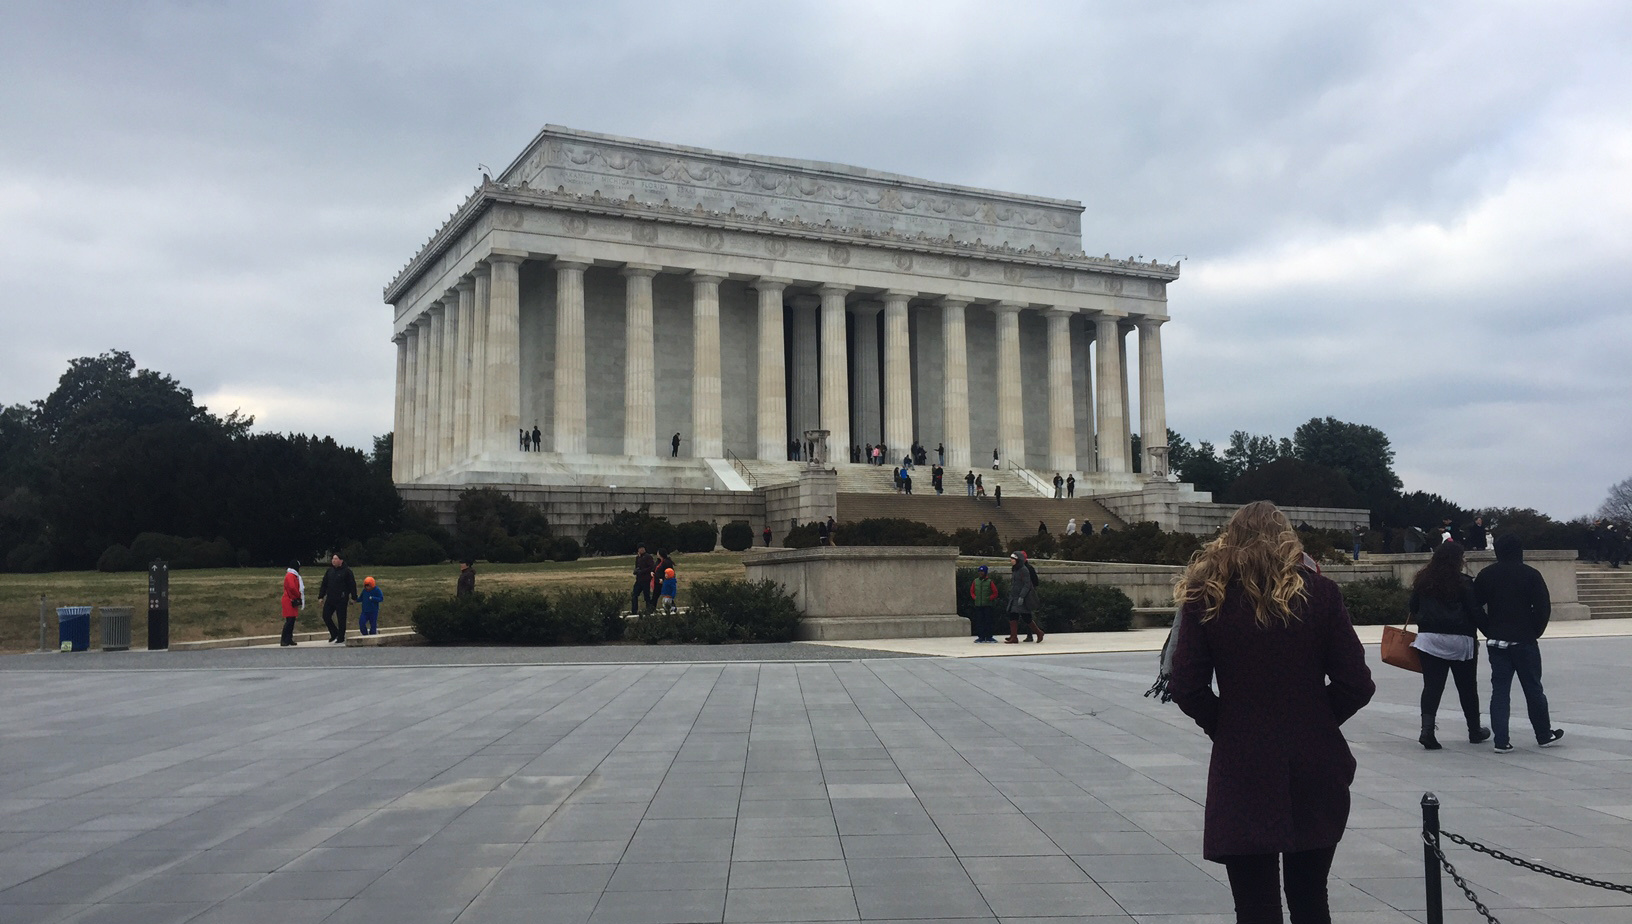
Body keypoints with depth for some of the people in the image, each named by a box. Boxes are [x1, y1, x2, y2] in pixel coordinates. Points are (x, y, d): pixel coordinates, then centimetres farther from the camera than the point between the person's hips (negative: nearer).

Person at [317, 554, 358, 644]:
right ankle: (335, 634, 21)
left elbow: (352, 585, -6)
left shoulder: (346, 571, -5)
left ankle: (340, 639, 7)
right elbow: (324, 585, 15)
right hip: (330, 599, 6)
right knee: (326, 616, 4)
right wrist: (321, 596, 10)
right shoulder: (329, 571, 11)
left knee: (341, 619, 0)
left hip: (341, 600, -6)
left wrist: (353, 597, -8)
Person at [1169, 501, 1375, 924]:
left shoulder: (1206, 598, -4)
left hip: (1243, 774, -2)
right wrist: (1314, 722, 12)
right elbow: (1356, 685, -3)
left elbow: (1187, 689, -8)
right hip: (1316, 773, 2)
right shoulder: (1320, 593, -2)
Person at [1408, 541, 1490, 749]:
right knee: (1467, 687, 13)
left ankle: (1427, 729, -14)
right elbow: (1474, 612, -8)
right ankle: (1475, 730, 27)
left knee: (1432, 686, 1)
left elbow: (1413, 609, 9)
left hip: (1429, 638, 3)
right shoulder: (1463, 583, -9)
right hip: (1460, 640, -3)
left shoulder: (1422, 580, 4)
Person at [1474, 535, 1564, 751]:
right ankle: (1544, 735, 23)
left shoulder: (1485, 575, 3)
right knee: (1533, 689, 10)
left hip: (1496, 642, 2)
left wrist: (1489, 632, 8)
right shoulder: (1530, 574, -5)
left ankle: (1501, 740, -2)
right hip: (1524, 641, -2)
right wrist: (1535, 632, 2)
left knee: (1500, 690, 3)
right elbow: (1543, 607, -10)